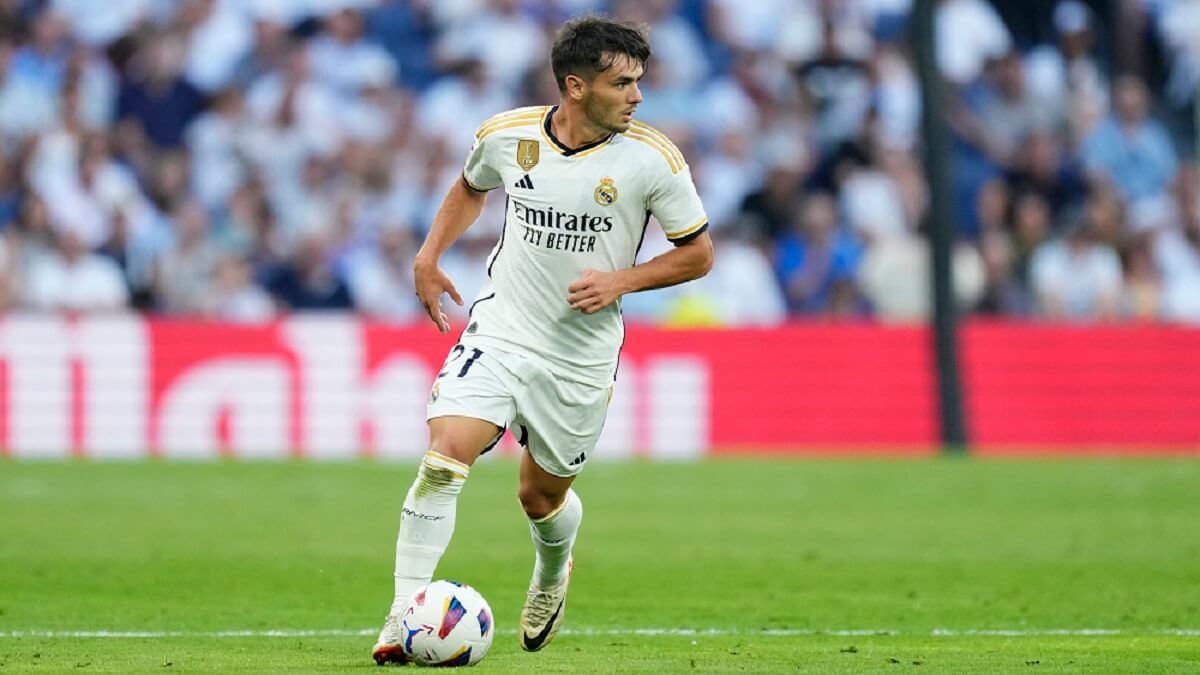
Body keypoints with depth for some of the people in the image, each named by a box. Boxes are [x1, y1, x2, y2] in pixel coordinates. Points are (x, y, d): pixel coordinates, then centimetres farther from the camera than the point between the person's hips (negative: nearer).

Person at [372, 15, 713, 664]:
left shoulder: (653, 159, -12)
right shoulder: (506, 134, -5)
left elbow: (697, 253, -1)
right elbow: (471, 185, 19)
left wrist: (621, 280, -15)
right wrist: (429, 256, 7)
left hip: (581, 357, 0)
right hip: (498, 332, 0)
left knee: (542, 495, 13)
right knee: (443, 459, -19)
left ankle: (552, 574, 50)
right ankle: (402, 616, -14)